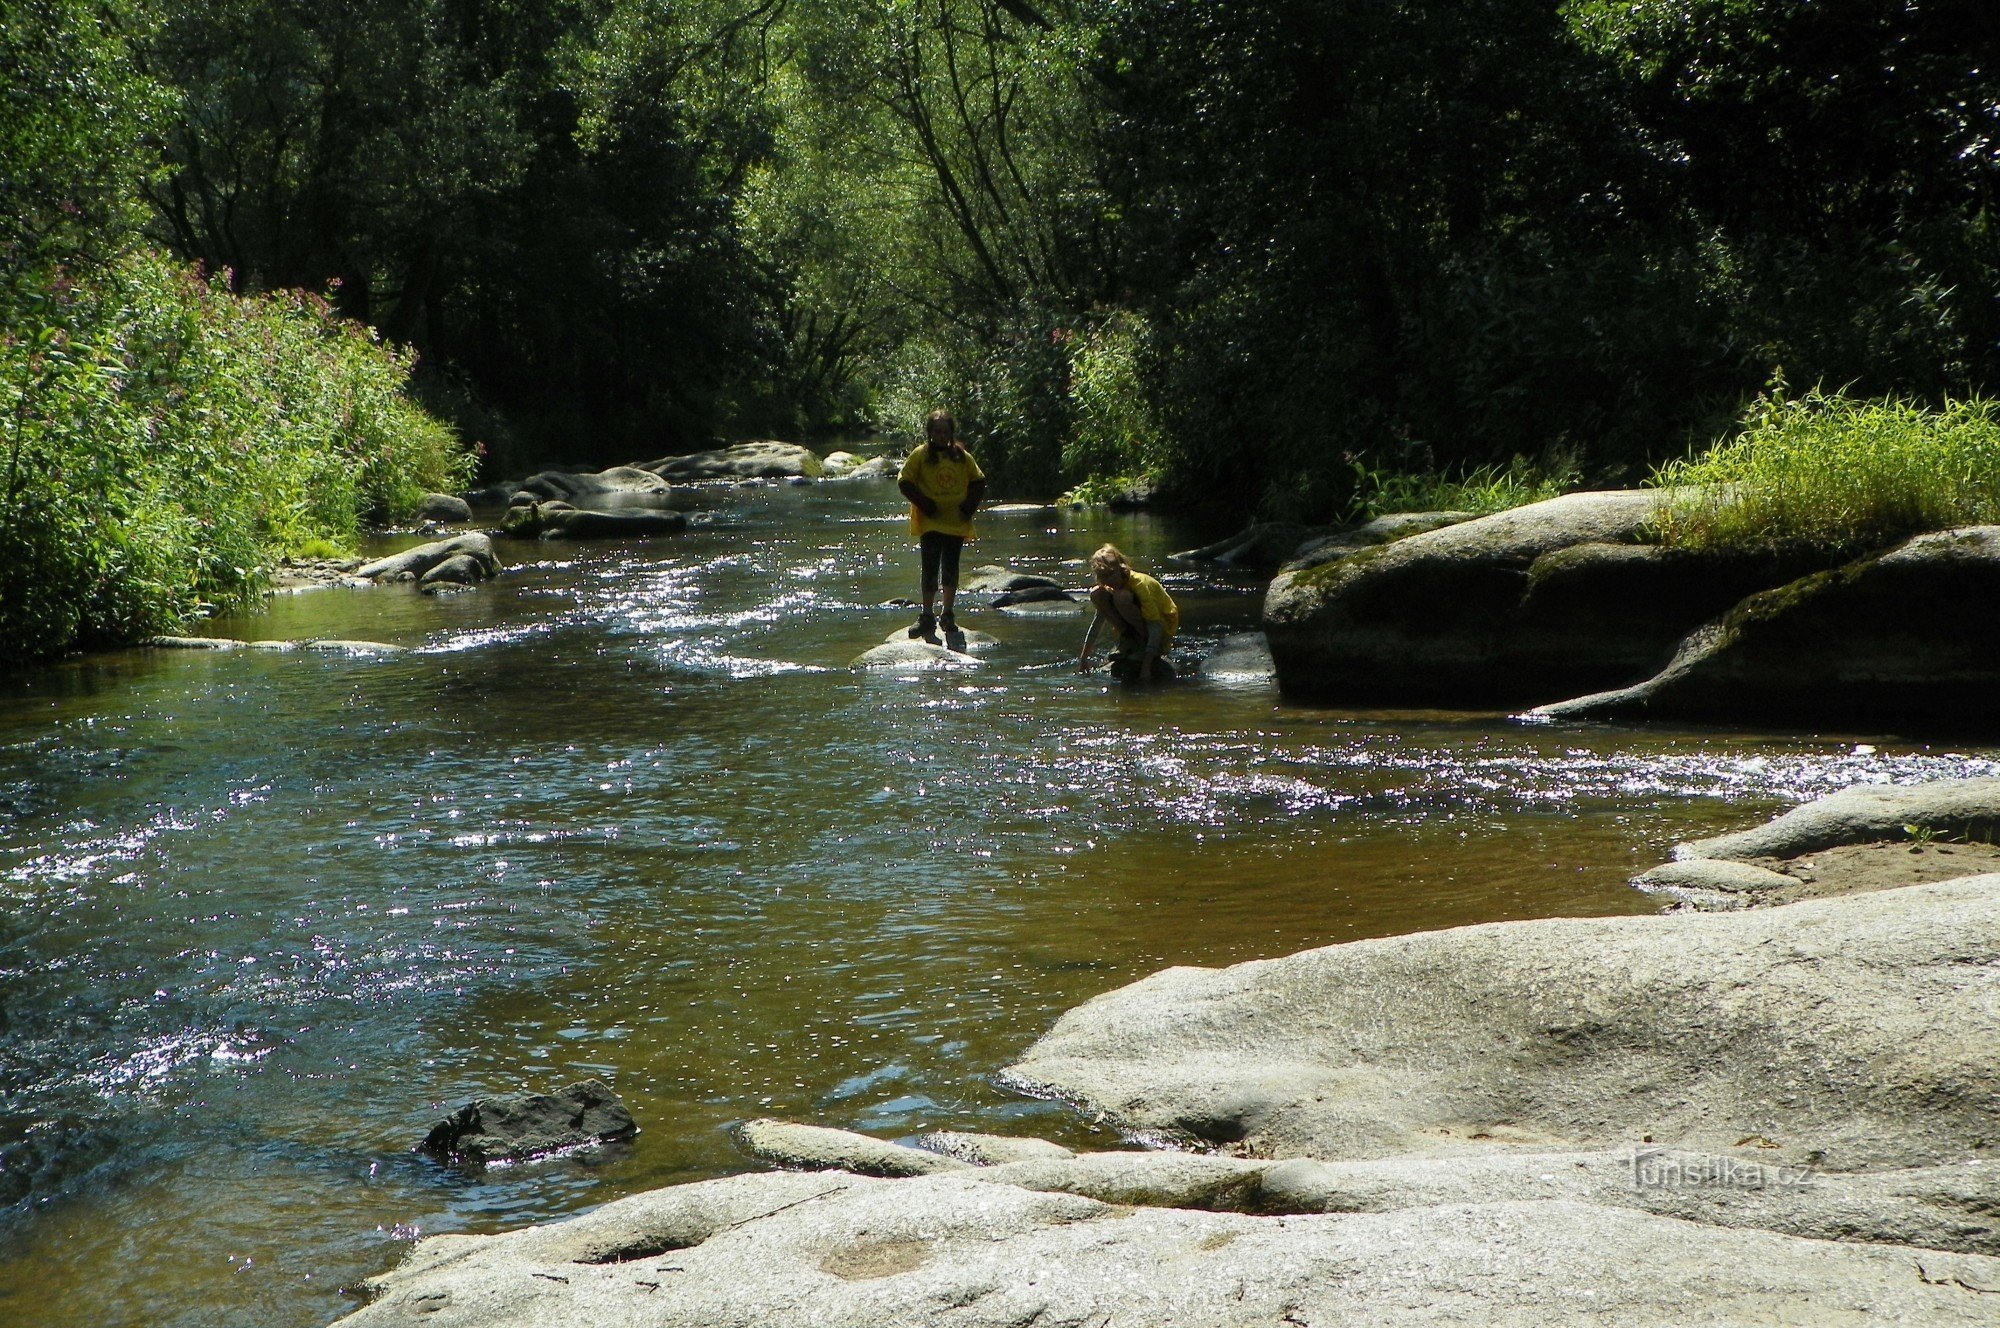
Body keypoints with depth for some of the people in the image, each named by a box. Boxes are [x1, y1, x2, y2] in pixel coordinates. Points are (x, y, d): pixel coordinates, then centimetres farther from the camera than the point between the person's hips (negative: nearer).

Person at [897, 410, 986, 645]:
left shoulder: (961, 456, 6)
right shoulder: (920, 455, -3)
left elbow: (978, 481, 14)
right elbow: (904, 482, -4)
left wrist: (969, 506, 1)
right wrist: (925, 504, -11)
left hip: (956, 522, 3)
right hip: (930, 523, -3)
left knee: (951, 569, 8)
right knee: (931, 569, -4)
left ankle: (947, 615, 18)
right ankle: (927, 616, 2)